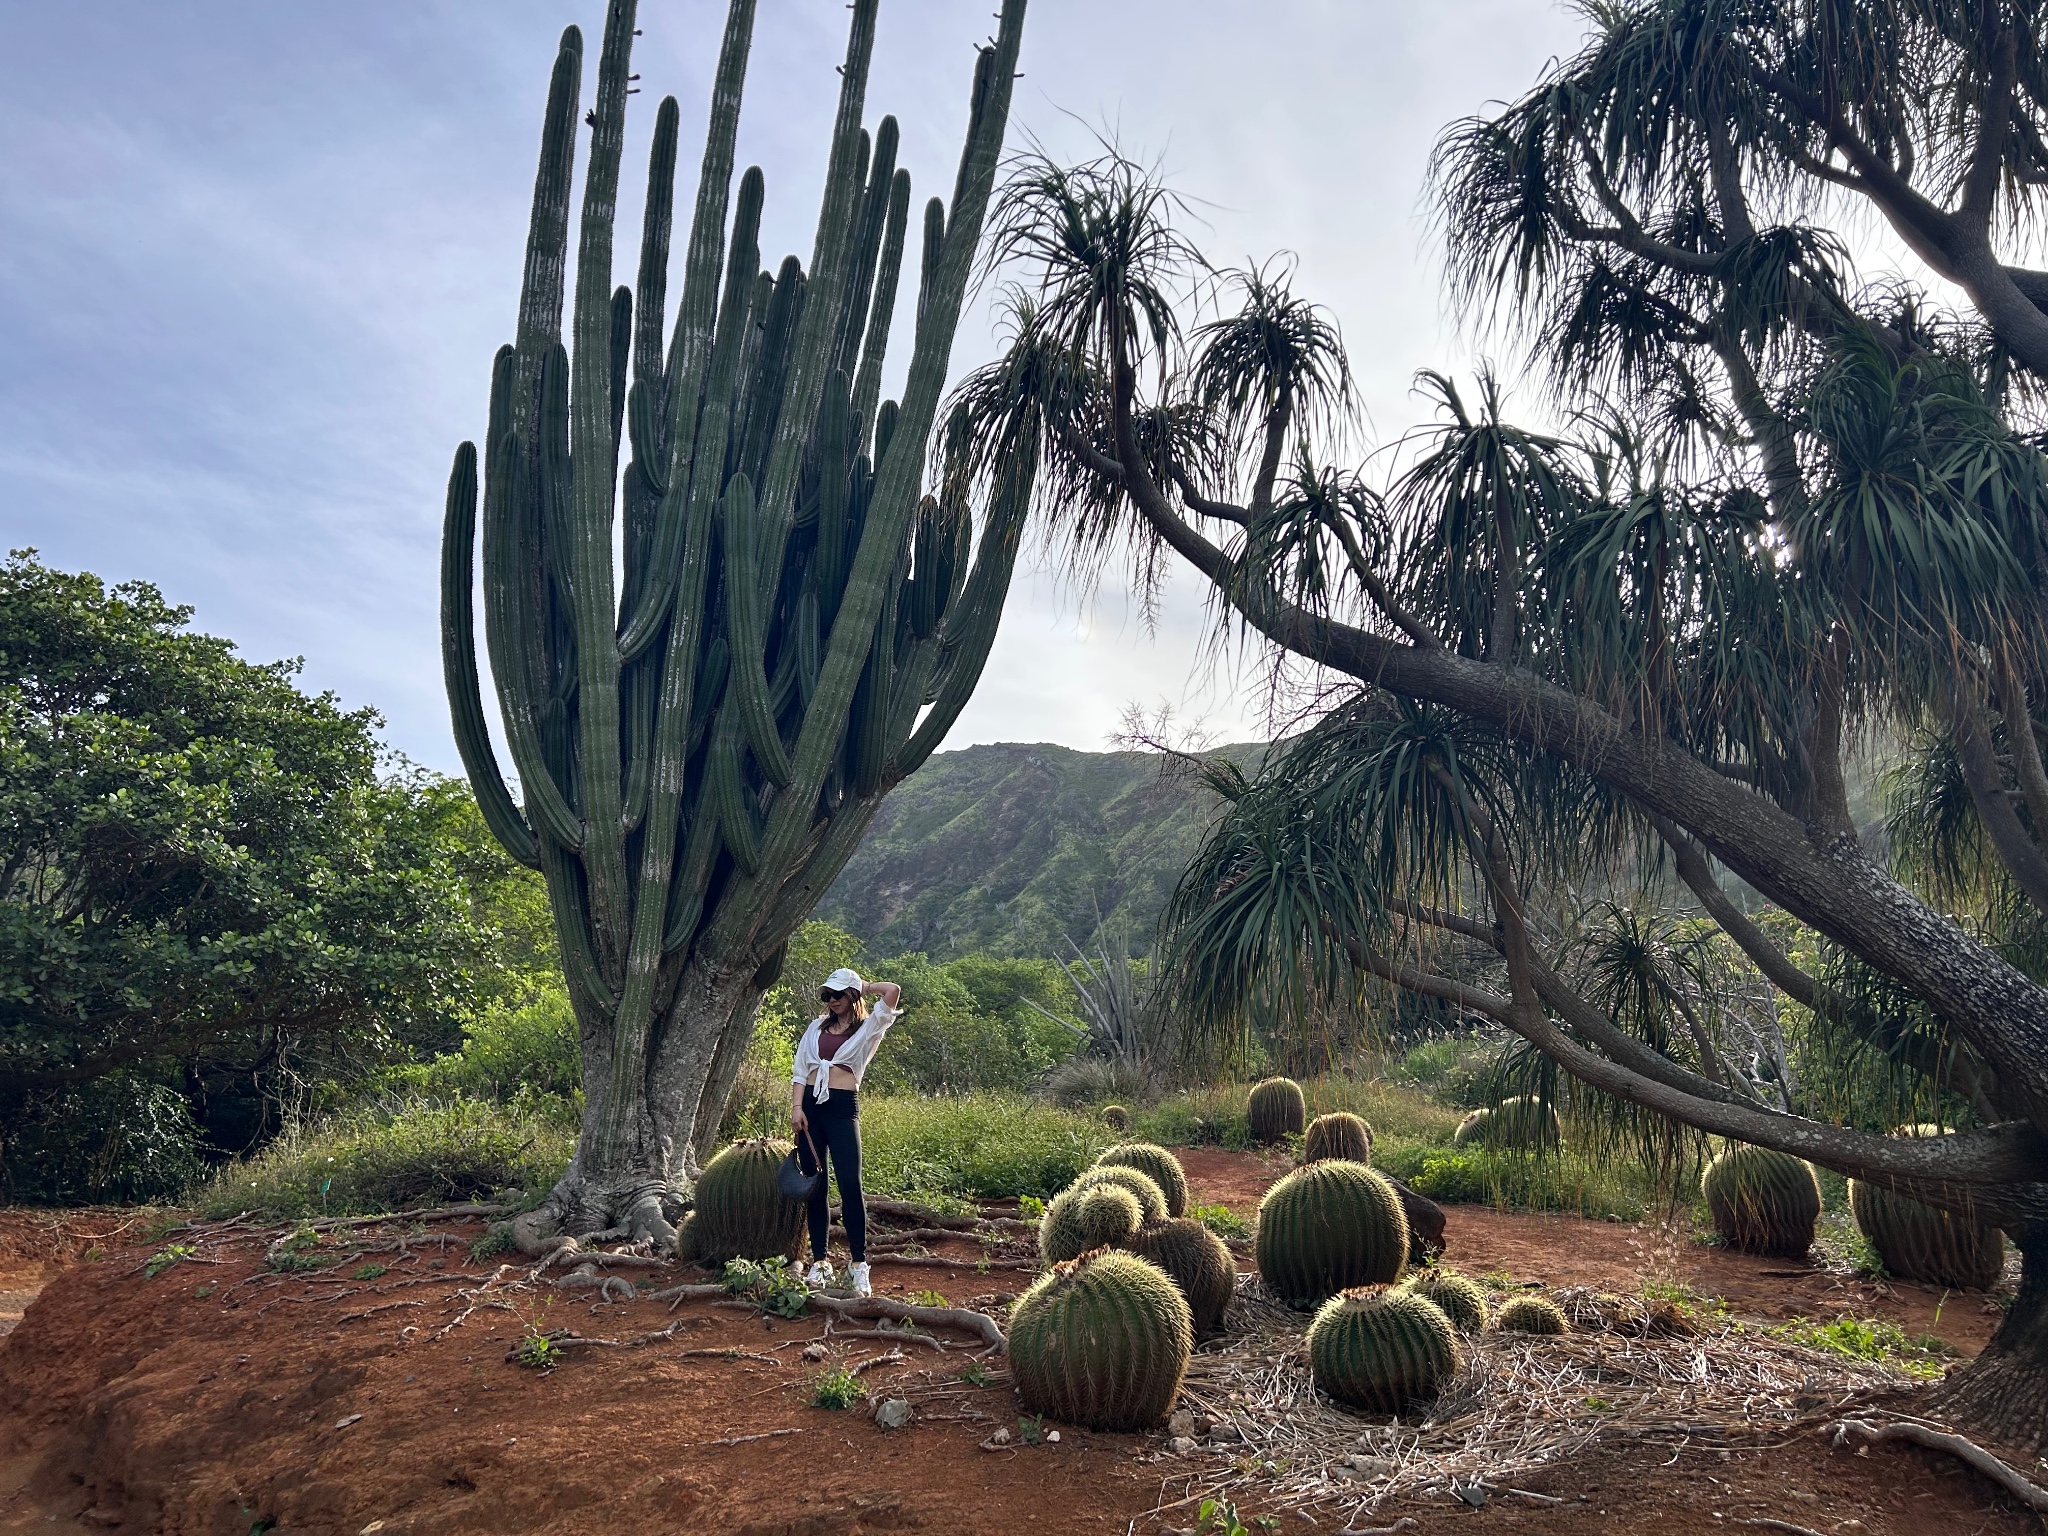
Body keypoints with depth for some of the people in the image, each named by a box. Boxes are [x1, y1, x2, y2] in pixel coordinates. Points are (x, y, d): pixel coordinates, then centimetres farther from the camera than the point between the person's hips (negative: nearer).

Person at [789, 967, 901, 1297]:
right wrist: (796, 1107, -1)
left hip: (843, 1107, -4)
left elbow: (893, 991, -10)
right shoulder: (817, 1027, 16)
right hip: (810, 1104, 4)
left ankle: (859, 1264, -6)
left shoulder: (868, 1028, 5)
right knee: (814, 1186, 6)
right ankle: (819, 1262, 12)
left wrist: (864, 987, 7)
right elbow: (800, 1070, 11)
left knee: (850, 1184, -12)